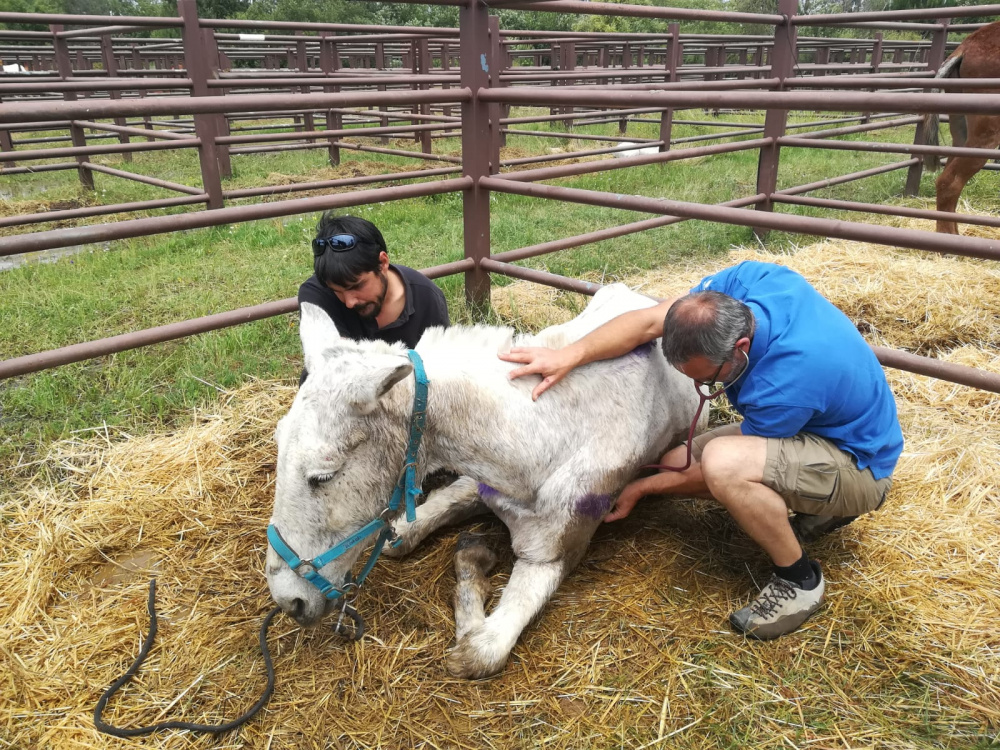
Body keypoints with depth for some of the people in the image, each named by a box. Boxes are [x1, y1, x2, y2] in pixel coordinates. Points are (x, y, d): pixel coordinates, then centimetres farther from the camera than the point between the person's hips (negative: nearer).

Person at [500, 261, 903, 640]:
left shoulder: (784, 384, -39)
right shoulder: (750, 279, -21)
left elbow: (725, 469, -21)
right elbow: (649, 321, -18)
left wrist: (642, 487, -10)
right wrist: (569, 356, -32)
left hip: (858, 465, -8)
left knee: (722, 462, -37)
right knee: (676, 461, 2)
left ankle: (799, 580, -11)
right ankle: (820, 508, 12)